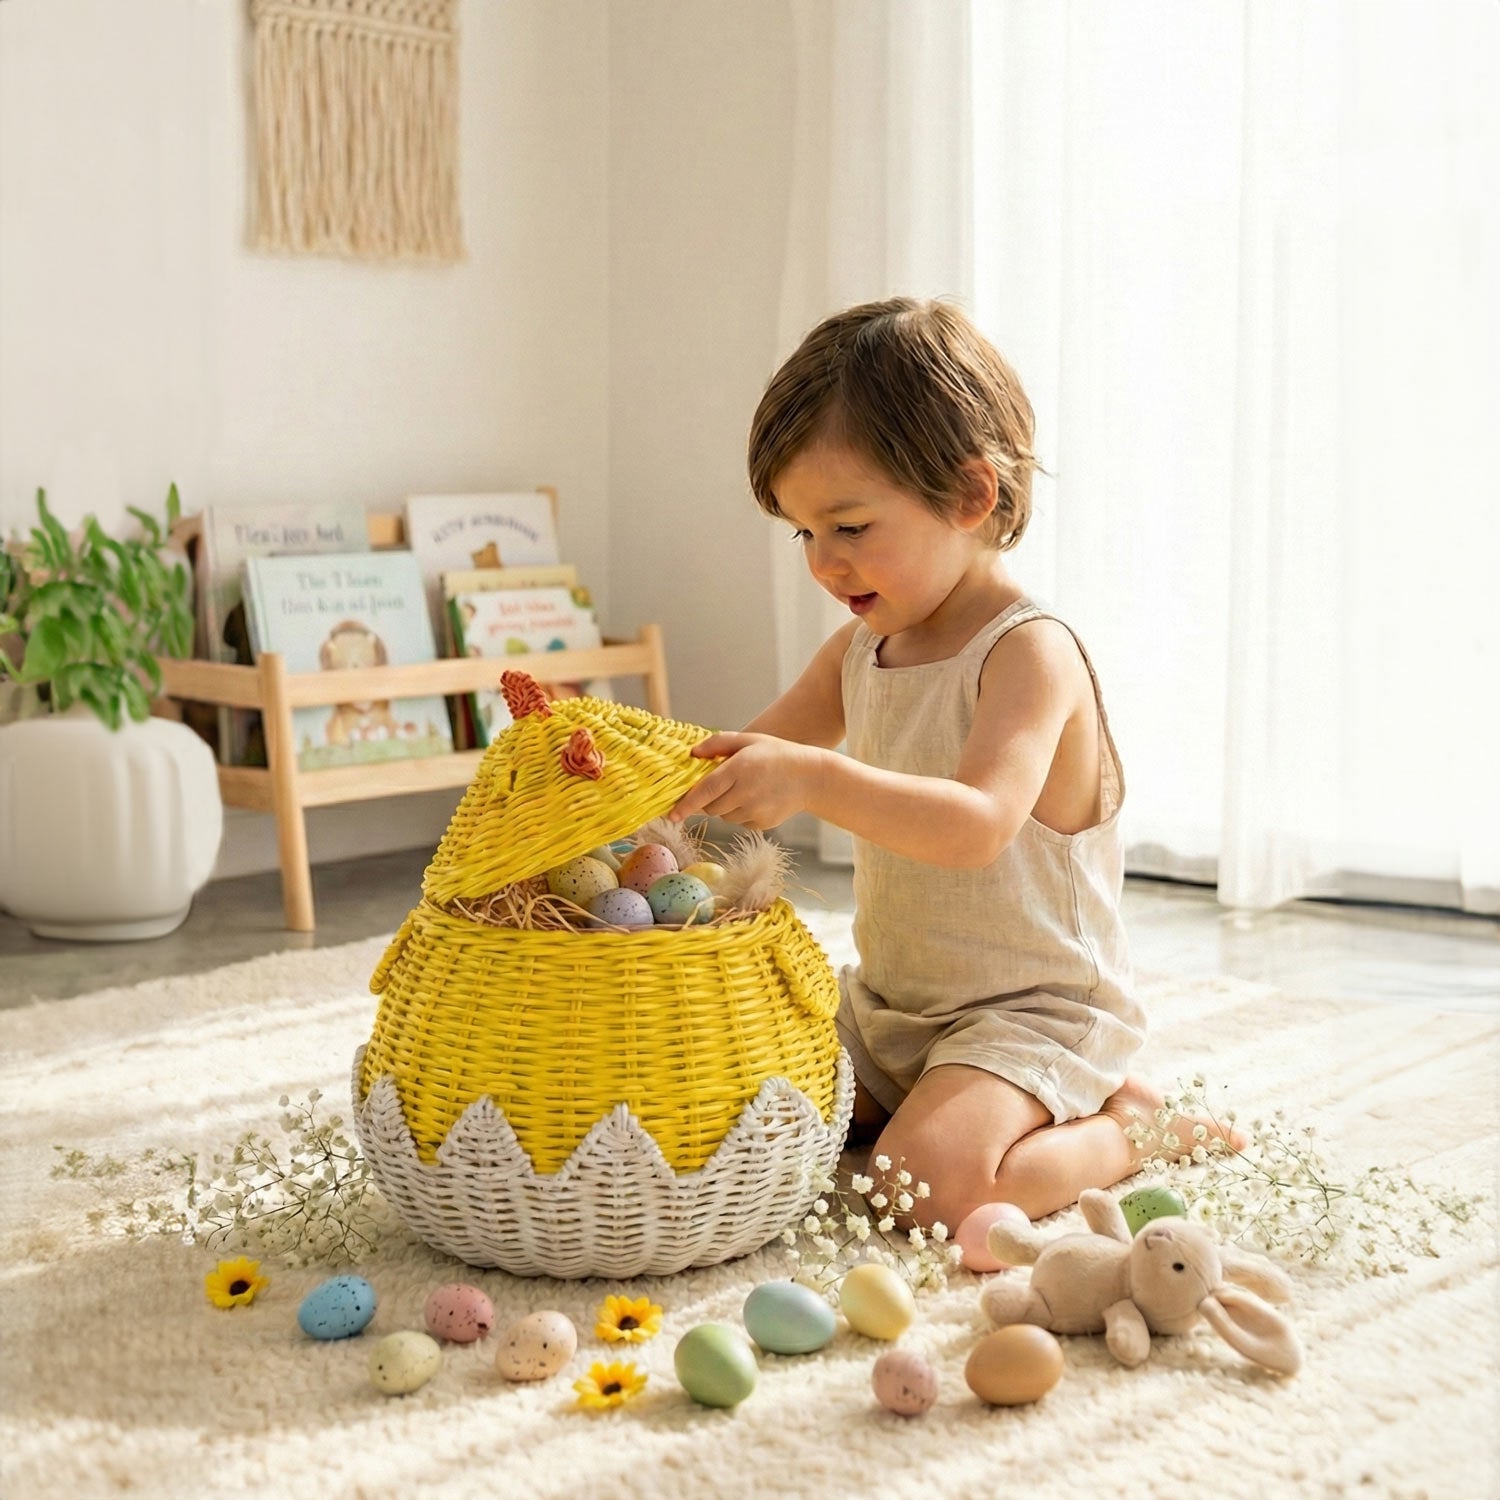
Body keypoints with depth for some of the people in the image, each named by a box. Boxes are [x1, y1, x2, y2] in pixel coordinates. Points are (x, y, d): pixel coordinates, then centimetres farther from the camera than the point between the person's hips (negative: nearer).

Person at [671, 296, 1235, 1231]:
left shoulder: (1031, 652, -20)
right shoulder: (861, 650, 6)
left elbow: (979, 823, -35)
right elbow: (749, 759, 12)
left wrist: (814, 780, -48)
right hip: (891, 1006, 9)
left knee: (924, 1186, -29)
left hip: (1031, 1010, -9)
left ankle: (1131, 1127, 1)